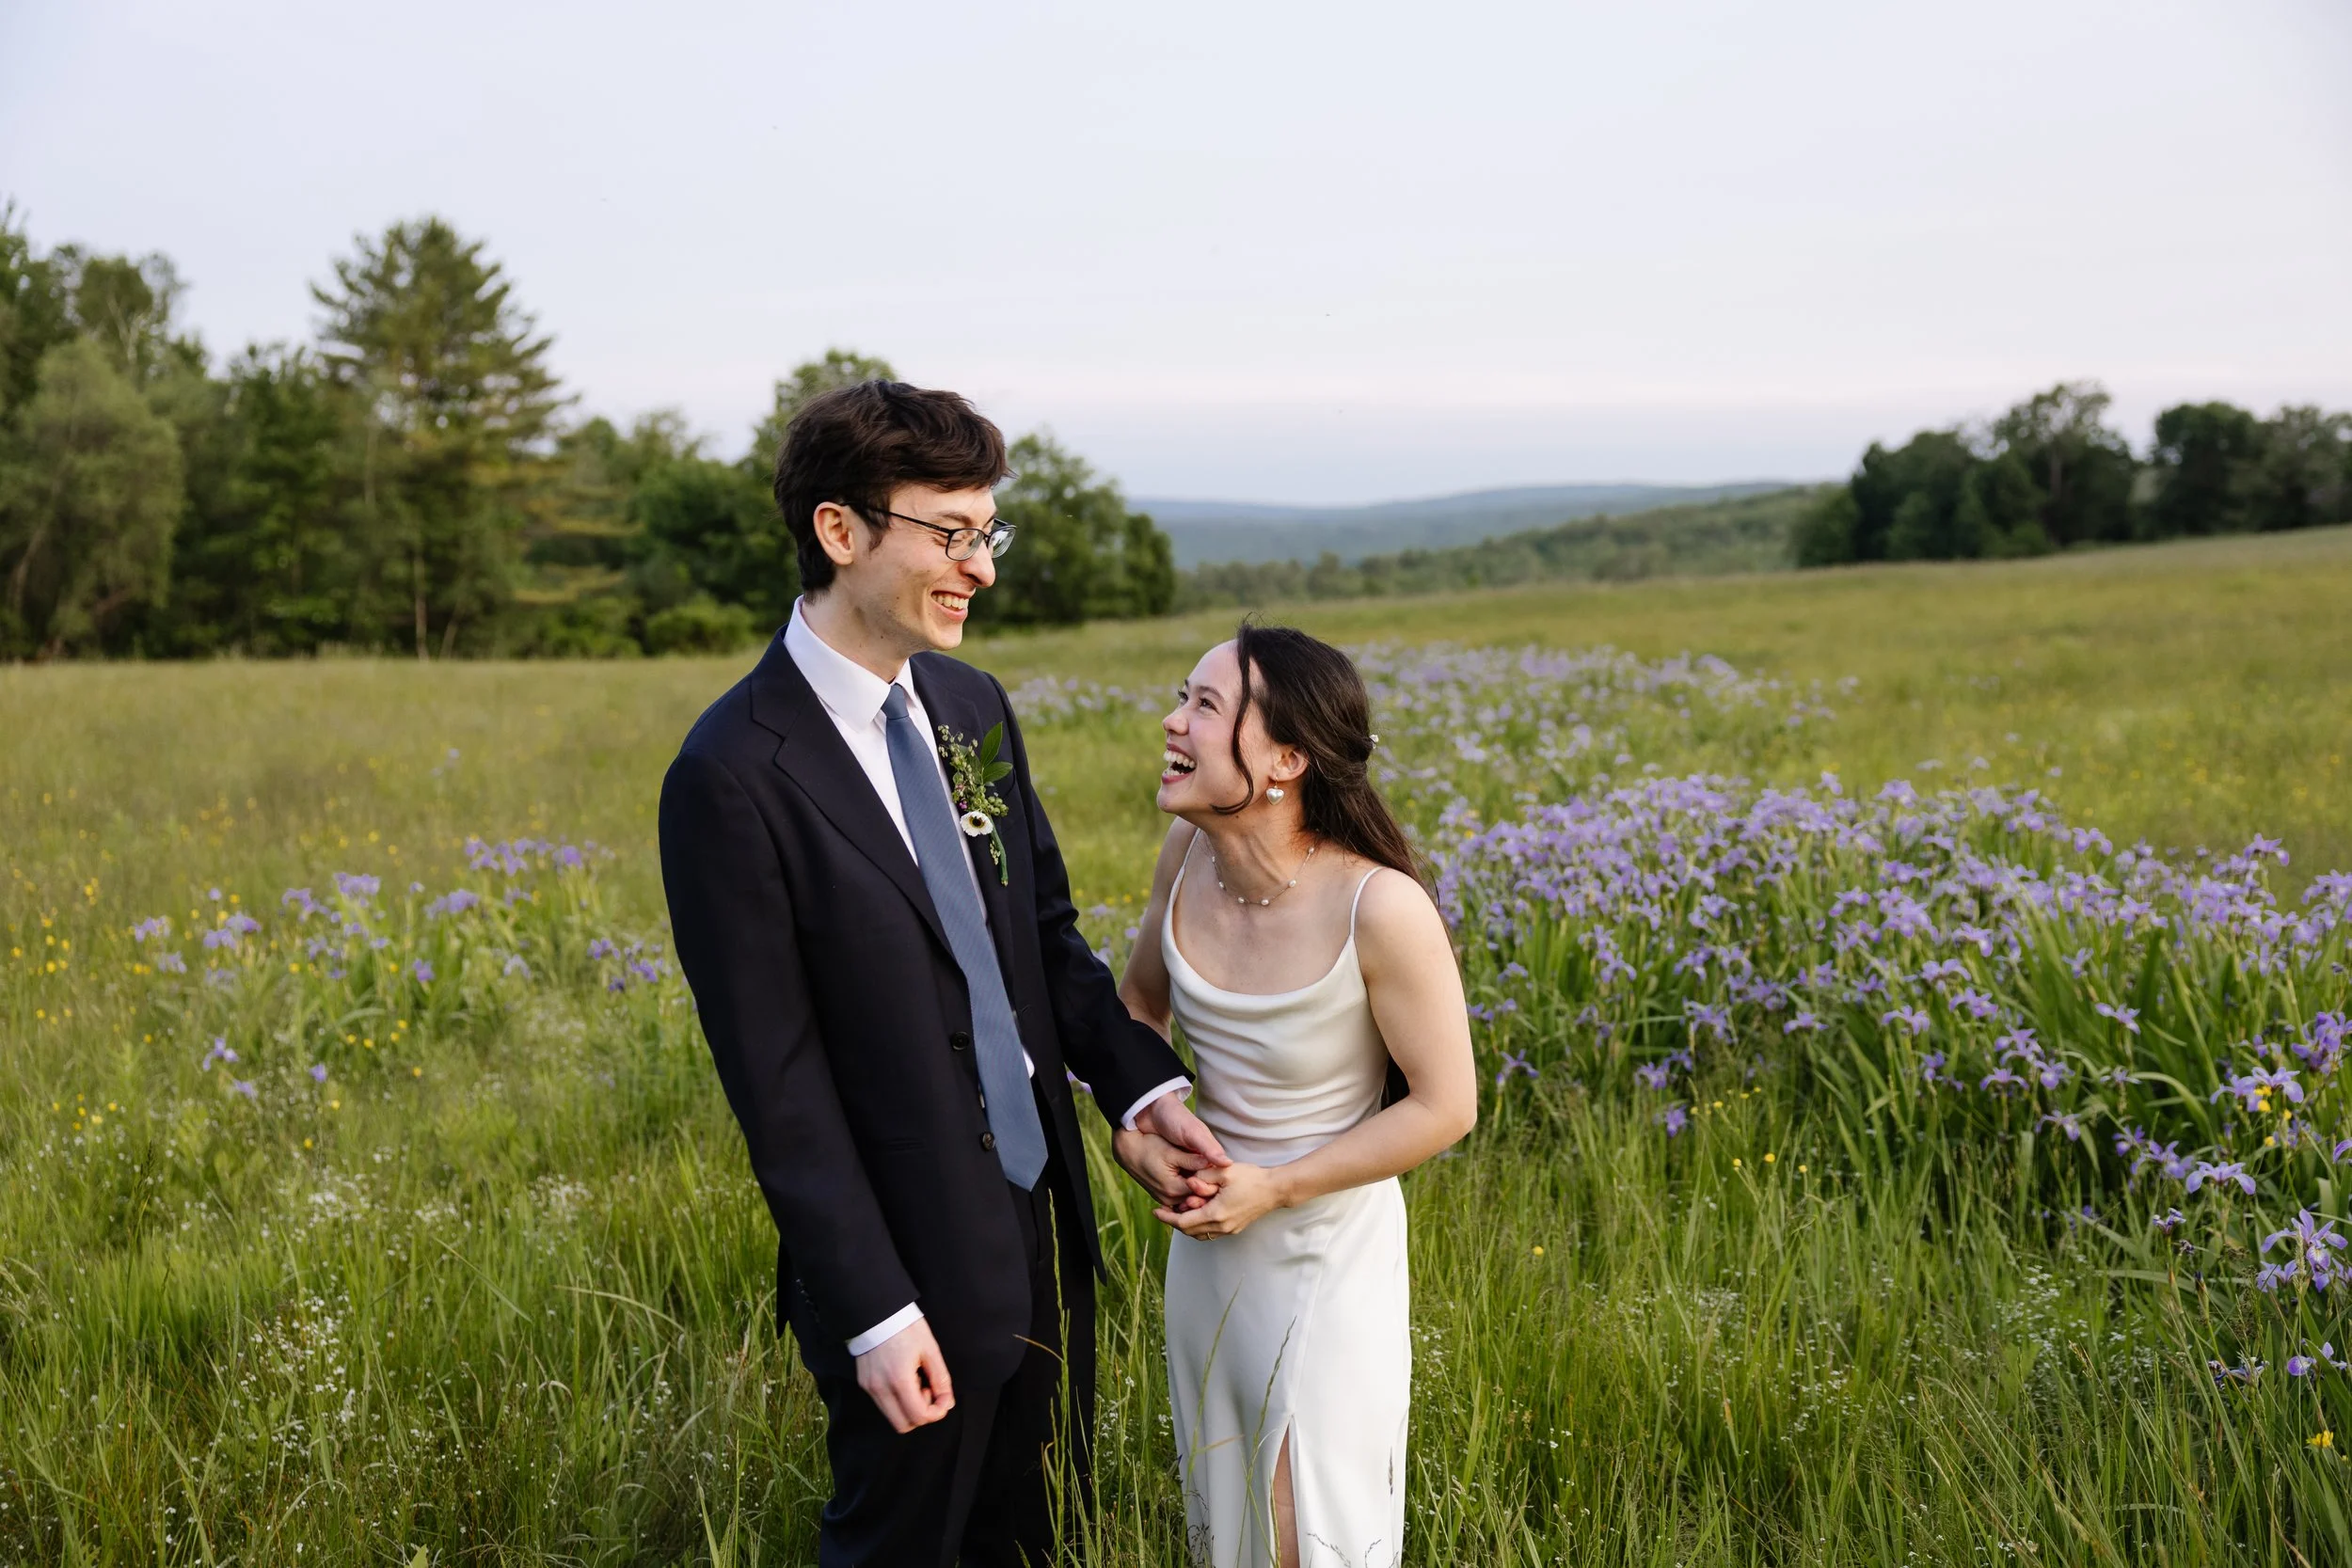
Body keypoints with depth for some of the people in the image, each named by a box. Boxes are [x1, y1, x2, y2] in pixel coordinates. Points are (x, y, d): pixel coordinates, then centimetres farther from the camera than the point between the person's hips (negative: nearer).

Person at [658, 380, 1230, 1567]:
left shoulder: (971, 705, 3)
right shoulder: (734, 775, -20)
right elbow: (776, 1082, -18)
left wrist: (1141, 1083, -6)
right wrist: (871, 1313, -16)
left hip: (1047, 1228, 7)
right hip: (915, 1266, -7)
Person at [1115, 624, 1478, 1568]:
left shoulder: (1380, 908, -28)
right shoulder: (1189, 853, -12)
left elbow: (1445, 1106, -17)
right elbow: (1140, 1002, 8)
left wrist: (1273, 1187, -19)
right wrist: (1132, 1120, -8)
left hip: (1329, 1248, -5)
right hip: (1207, 1239, 6)